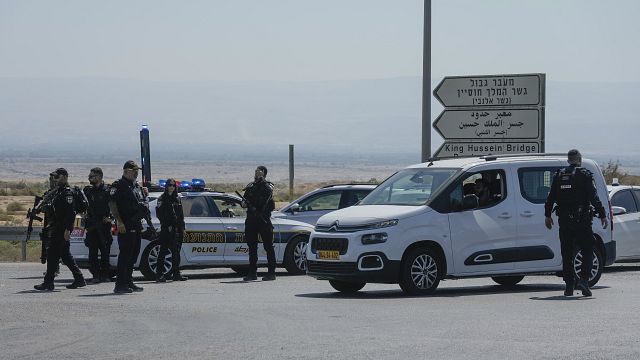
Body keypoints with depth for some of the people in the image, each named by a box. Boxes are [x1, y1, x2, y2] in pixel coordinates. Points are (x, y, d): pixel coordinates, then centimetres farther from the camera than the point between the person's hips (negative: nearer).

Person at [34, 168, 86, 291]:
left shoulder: (67, 192, -13)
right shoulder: (56, 191, 19)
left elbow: (70, 213, -20)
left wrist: (67, 229, -25)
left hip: (61, 229, -10)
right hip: (55, 229, 10)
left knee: (53, 254, -9)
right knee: (65, 254, 13)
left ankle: (48, 282, -8)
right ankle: (79, 279, 17)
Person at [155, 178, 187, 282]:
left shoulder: (177, 199, 16)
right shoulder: (162, 199, -1)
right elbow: (159, 214, -7)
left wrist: (182, 228, 13)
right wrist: (167, 226, -13)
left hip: (177, 230, 6)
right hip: (166, 230, -6)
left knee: (176, 252, 7)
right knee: (163, 251, -6)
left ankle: (176, 274, 12)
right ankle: (159, 274, -5)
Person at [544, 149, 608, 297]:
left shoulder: (559, 175, 8)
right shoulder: (585, 175, -4)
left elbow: (551, 197, 10)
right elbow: (594, 198, -9)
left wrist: (547, 215, 19)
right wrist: (602, 216, -6)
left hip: (564, 220, 4)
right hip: (581, 220, -4)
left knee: (567, 253, 9)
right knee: (588, 251, 3)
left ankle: (569, 286, 8)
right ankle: (583, 280, -14)